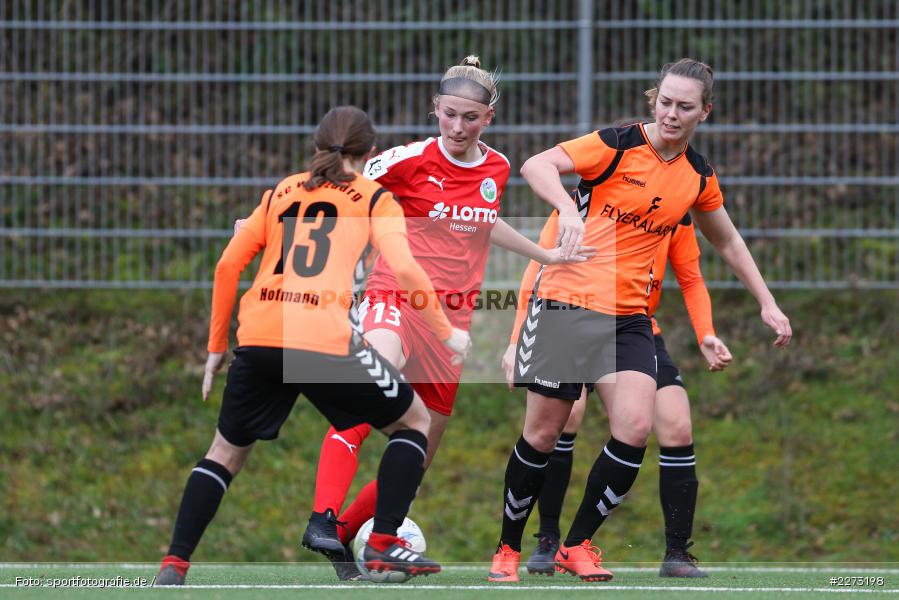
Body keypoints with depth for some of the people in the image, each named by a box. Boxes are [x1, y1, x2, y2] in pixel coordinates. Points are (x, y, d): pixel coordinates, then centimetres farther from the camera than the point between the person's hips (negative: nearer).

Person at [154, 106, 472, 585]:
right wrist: (445, 333, 8)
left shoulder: (281, 193, 24)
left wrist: (216, 346, 22)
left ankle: (174, 564, 7)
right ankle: (384, 543, 8)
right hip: (326, 341, -4)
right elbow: (403, 267, -3)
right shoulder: (374, 198, 13)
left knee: (226, 451, 21)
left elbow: (228, 263, 16)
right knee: (413, 419, 18)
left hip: (259, 335, 4)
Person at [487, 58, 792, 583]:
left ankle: (578, 545, 2)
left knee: (636, 428, -15)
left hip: (630, 316, 4)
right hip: (567, 303, -4)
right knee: (543, 435, -1)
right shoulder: (619, 145, -9)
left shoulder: (698, 176, 8)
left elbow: (728, 241, 25)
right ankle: (508, 549, 19)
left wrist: (768, 303, 23)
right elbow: (536, 166, -19)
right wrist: (569, 209, -36)